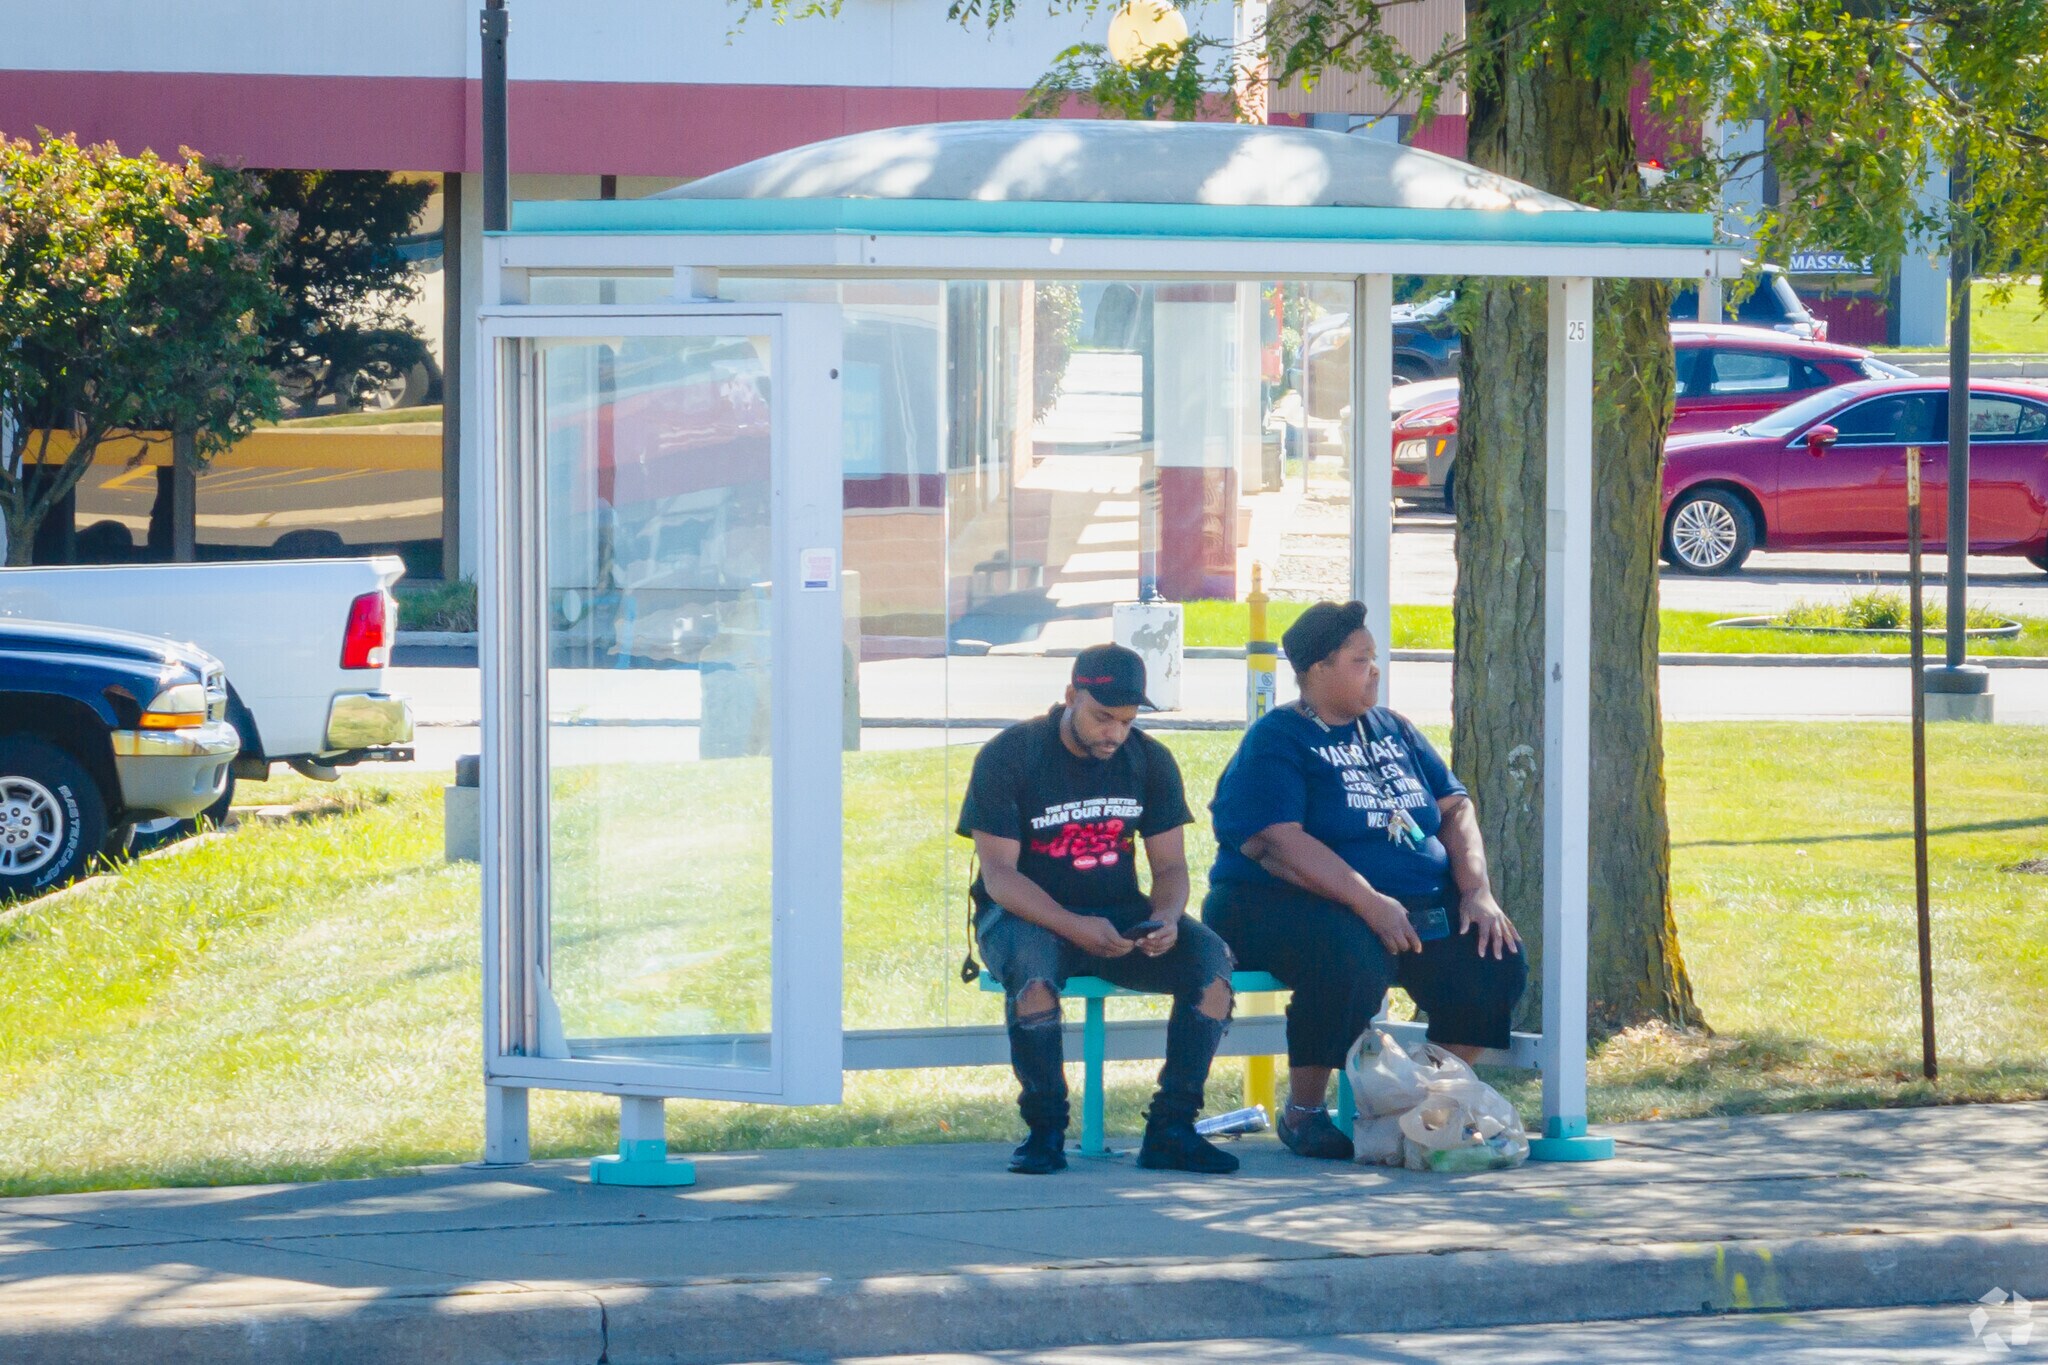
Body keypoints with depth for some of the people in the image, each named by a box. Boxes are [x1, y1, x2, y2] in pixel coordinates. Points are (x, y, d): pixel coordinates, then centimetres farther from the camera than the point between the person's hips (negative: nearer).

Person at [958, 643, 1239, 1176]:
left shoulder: (1150, 760, 3)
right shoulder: (1008, 757, -10)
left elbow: (1170, 865, 4)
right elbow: (998, 874, -15)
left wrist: (1166, 918, -21)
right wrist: (1075, 928, -31)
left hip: (1119, 915, 4)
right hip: (1027, 916, -4)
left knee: (1209, 958, -23)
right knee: (1031, 966, -39)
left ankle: (1171, 1127, -20)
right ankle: (1046, 1128, -24)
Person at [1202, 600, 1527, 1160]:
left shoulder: (1394, 732, 18)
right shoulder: (1275, 742, -5)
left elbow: (1455, 809, 14)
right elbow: (1276, 842, -19)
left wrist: (1477, 891, -5)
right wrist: (1369, 903, -27)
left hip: (1419, 904, 7)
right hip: (1287, 905, -7)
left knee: (1496, 961, -15)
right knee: (1353, 962, -38)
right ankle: (1303, 1112, -18)